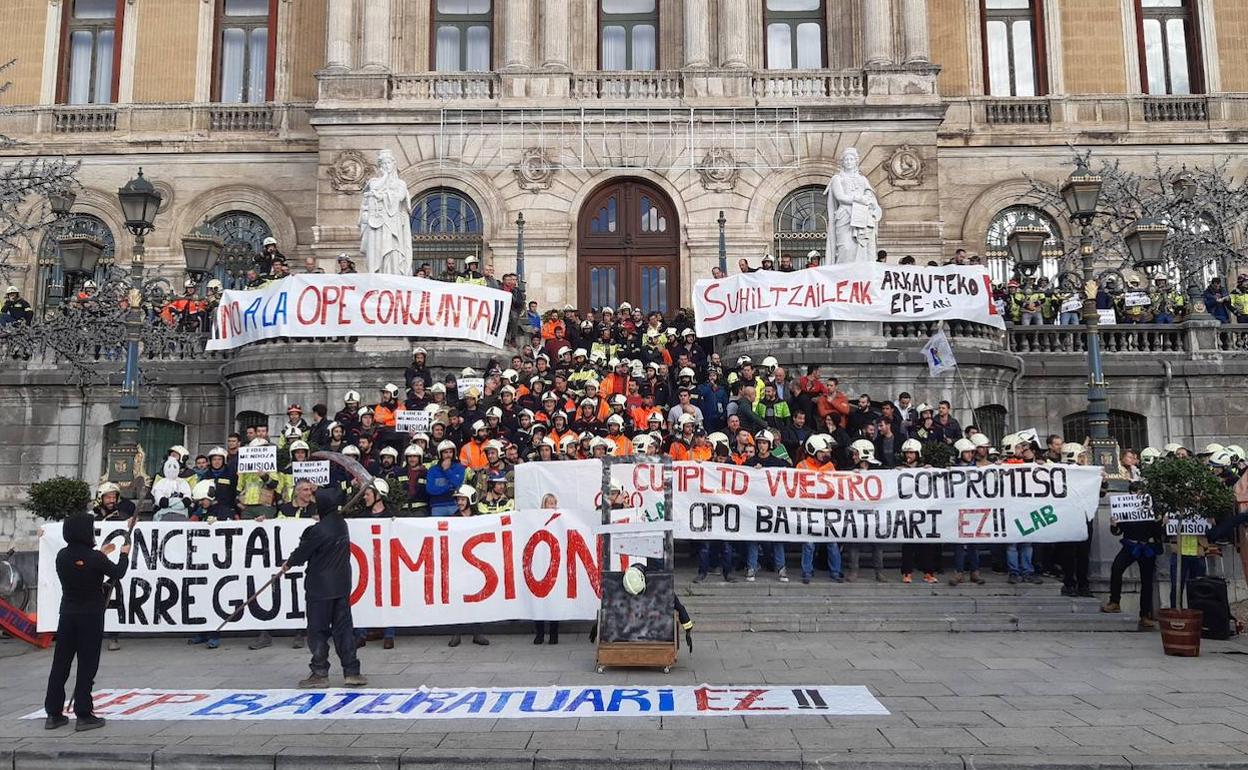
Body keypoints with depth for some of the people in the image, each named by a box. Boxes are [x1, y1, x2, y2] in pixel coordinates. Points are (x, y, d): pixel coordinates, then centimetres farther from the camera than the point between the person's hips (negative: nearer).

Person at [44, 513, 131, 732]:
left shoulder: (62, 556, 0)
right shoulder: (94, 558, -16)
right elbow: (118, 573, -2)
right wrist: (124, 554, 14)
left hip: (67, 615, 5)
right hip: (91, 616, -5)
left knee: (60, 663, 11)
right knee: (87, 665, 0)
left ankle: (53, 714, 15)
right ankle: (84, 715, 1)